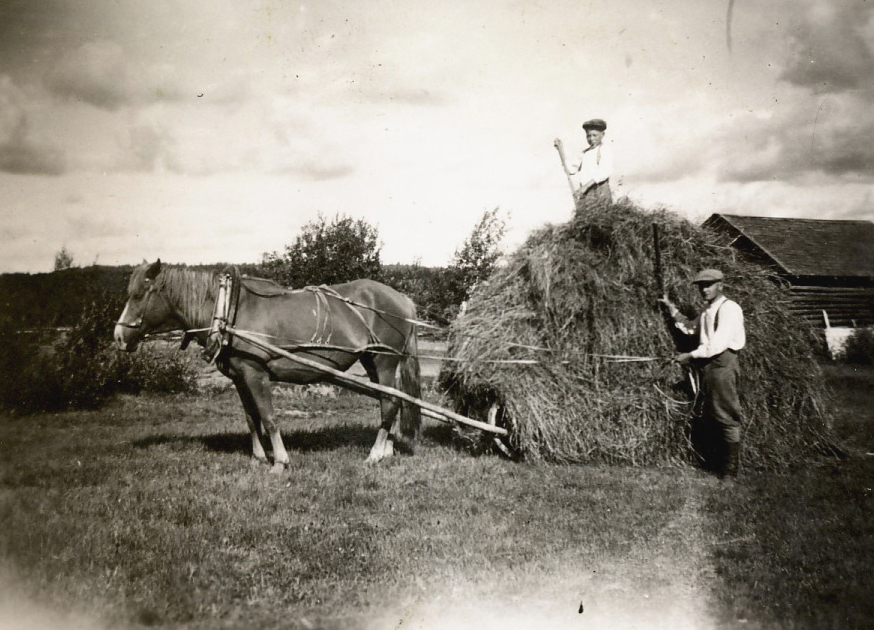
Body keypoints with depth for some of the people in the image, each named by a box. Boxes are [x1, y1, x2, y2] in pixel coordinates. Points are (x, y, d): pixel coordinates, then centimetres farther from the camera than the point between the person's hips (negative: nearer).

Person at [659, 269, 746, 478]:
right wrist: (671, 309, 24)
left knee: (727, 418, -7)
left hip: (723, 363, -9)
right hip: (707, 365, 9)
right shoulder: (707, 310, 17)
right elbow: (690, 328, 31)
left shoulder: (729, 309, -11)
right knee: (712, 416, 10)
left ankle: (730, 472, -4)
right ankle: (721, 466, 17)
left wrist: (691, 356, -14)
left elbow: (718, 344, -19)